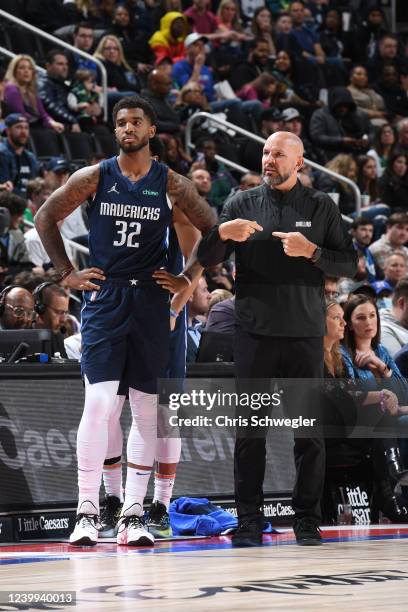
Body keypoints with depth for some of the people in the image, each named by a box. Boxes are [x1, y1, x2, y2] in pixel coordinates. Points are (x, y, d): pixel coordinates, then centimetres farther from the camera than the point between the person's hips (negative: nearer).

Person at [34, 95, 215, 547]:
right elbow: (46, 218, 8)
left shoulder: (171, 184, 2)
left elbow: (212, 231, 11)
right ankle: (87, 511, -9)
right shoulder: (93, 178, 1)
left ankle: (133, 514, 9)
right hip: (103, 297, -2)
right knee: (99, 402, -13)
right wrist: (66, 272, 3)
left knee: (147, 408, 3)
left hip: (150, 301, 2)